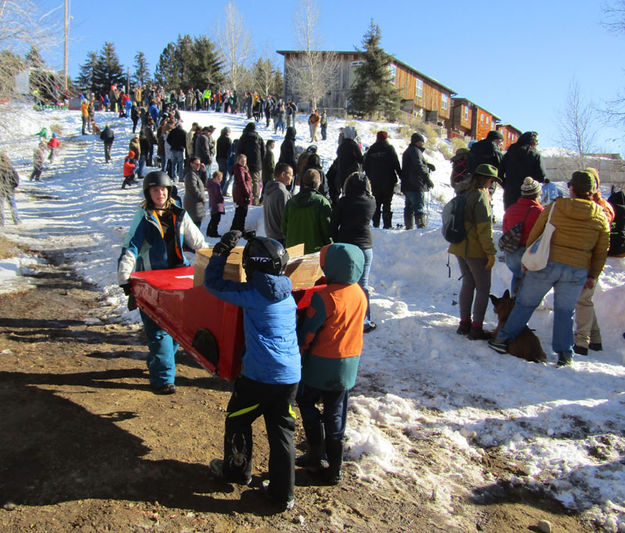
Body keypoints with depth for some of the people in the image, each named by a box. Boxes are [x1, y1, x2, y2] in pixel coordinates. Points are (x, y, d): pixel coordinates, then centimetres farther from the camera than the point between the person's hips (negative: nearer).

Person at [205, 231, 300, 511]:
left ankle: (237, 470, 38)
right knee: (282, 430, 13)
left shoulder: (252, 294, -11)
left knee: (238, 420, 19)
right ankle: (283, 493, 20)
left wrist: (222, 249, 4)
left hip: (259, 375, -6)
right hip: (291, 375, 6)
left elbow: (212, 282, -3)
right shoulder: (288, 294, 7)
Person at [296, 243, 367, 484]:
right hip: (349, 365, 6)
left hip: (322, 365, -6)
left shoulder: (325, 297, -21)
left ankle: (317, 454, 17)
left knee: (306, 401, 18)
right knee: (335, 415, 16)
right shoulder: (360, 294, 0)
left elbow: (307, 333, -15)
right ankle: (334, 468, 25)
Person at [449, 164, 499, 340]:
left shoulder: (465, 194, 10)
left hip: (460, 248, 8)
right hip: (476, 251, -8)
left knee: (467, 284, 16)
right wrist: (491, 252, -15)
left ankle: (464, 323, 19)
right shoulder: (481, 196, -15)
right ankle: (476, 329, 2)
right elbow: (484, 228, -19)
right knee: (483, 289, 1)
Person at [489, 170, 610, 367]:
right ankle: (565, 353, 15)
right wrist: (593, 276, 18)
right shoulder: (601, 217, 3)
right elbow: (601, 252, 8)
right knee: (565, 311, 14)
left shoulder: (554, 207, -3)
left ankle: (504, 338, 13)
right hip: (577, 271, 2)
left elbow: (534, 236, 1)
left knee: (525, 303, 9)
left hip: (546, 264, -2)